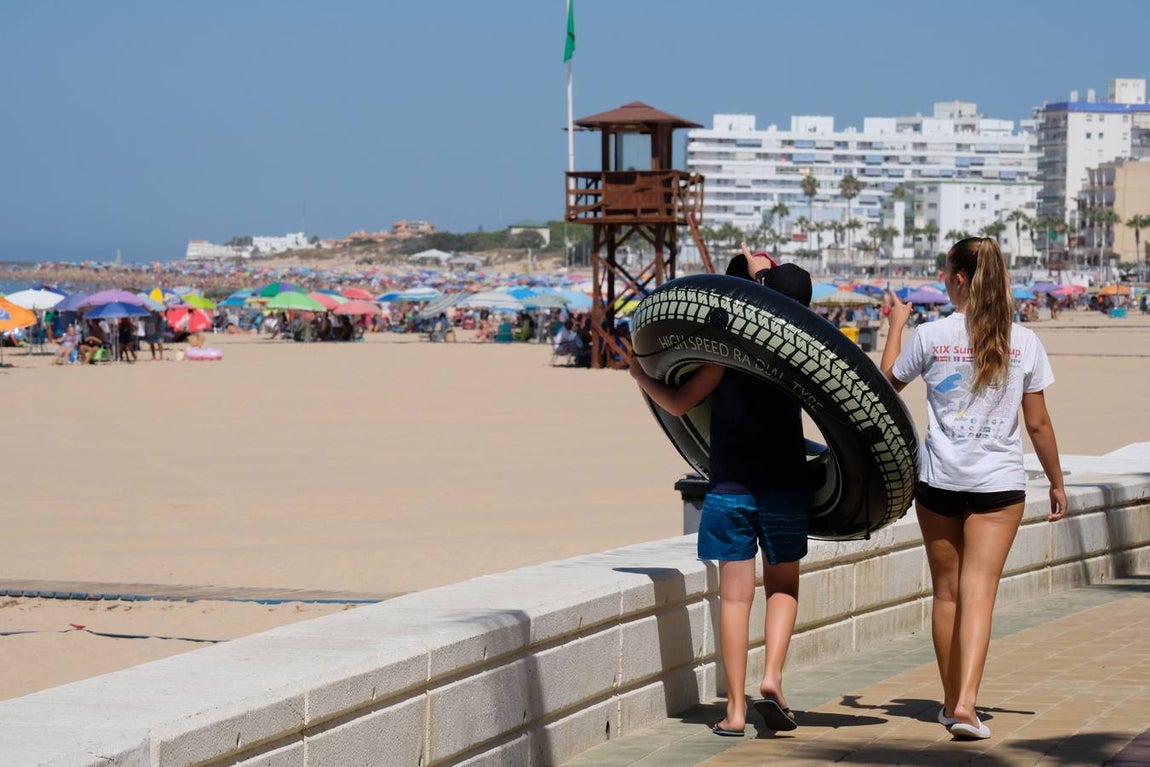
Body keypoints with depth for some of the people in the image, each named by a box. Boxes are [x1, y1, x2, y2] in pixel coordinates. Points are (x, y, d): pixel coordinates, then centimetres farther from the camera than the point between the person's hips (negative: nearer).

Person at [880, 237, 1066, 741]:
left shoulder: (930, 337, -5)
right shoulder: (1024, 342, -2)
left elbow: (886, 383, 12)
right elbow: (1038, 423, 3)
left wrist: (896, 325, 25)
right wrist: (1056, 482, 14)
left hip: (939, 481, 0)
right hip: (999, 485, 0)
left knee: (947, 593, 13)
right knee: (979, 594, -4)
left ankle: (952, 703, 23)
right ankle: (966, 704, -19)